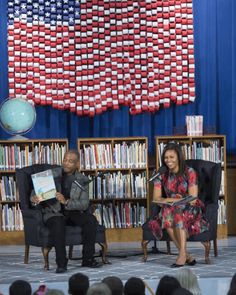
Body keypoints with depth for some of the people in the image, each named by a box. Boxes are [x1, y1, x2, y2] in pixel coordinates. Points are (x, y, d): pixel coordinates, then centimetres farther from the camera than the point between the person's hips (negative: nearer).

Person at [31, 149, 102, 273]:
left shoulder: (82, 180, 2)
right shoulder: (52, 174, -1)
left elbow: (85, 204, -7)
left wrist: (66, 202, -25)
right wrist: (34, 198, -26)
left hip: (73, 212, 2)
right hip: (53, 212, -2)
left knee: (91, 220, -24)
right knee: (58, 223, -36)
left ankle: (87, 259, -14)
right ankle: (61, 263, -32)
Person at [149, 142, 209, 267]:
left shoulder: (189, 172, -4)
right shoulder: (161, 175, 6)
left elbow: (193, 199, -10)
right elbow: (156, 198, 1)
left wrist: (174, 200, -22)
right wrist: (167, 200, -20)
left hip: (190, 209, -3)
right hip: (169, 209, 3)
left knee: (178, 211, -37)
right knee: (167, 214, -34)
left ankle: (182, 254, -43)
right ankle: (186, 256, -32)